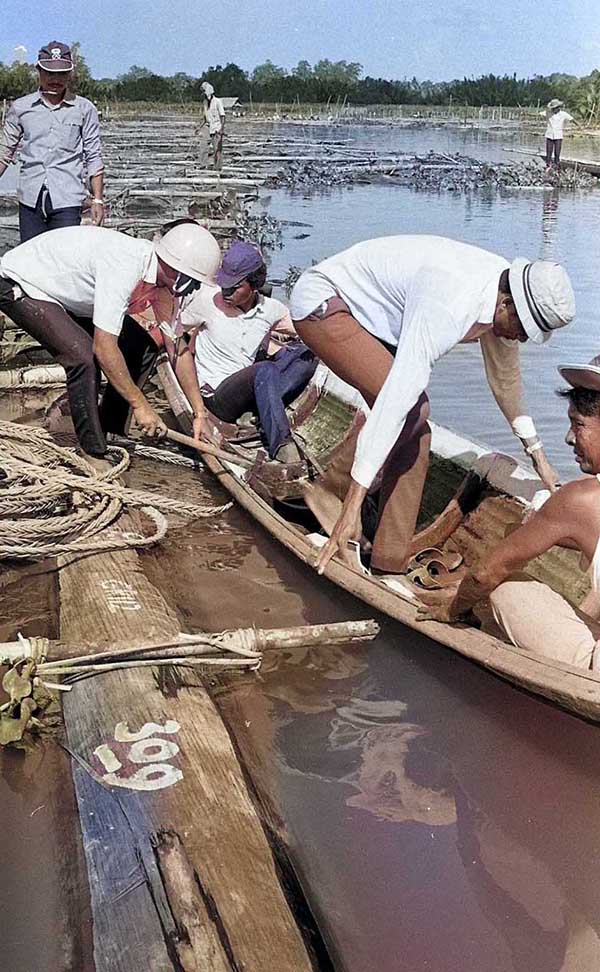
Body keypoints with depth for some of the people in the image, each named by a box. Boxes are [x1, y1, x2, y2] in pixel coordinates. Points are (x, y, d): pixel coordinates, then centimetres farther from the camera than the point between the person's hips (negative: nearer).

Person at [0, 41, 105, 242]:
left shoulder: (84, 109, 6)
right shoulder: (20, 108, 9)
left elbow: (93, 158, 7)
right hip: (30, 197, 2)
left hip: (67, 201, -2)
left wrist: (97, 199, 2)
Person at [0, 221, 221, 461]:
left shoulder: (164, 278, -9)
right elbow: (104, 347, -36)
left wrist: (200, 413, -5)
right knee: (84, 356, -29)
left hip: (64, 291, 9)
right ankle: (94, 453, -13)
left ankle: (111, 436, 10)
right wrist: (140, 404, -27)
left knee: (141, 347, -1)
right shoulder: (123, 269, -37)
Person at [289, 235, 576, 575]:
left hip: (365, 312, 9)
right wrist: (353, 507, -40)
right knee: (411, 410, -26)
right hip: (322, 304, -9)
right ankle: (330, 491, -8)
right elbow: (395, 400, -40)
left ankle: (390, 565, 2)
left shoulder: (505, 286, -6)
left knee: (414, 432, -1)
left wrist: (537, 452, 22)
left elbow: (506, 377, 12)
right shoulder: (449, 309, -35)